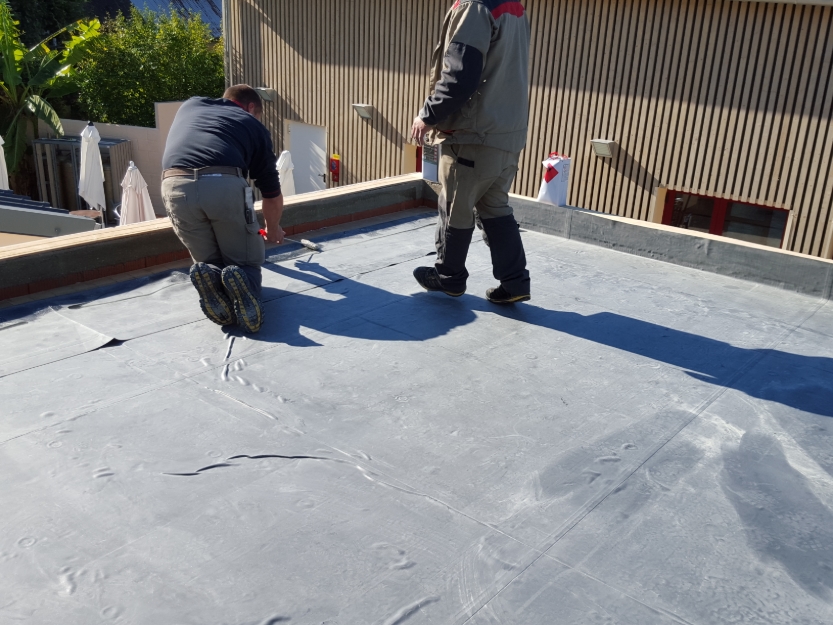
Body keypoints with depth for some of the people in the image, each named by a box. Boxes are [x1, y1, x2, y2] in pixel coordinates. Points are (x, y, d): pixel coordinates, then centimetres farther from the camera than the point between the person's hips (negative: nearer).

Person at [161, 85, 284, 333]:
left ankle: (209, 280, -12)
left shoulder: (190, 105, 34)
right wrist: (273, 229, 51)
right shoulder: (254, 125, 26)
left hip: (175, 186, 3)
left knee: (208, 261, 21)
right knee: (247, 262, 15)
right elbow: (273, 195, 32)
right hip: (225, 185, -2)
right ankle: (242, 284, -18)